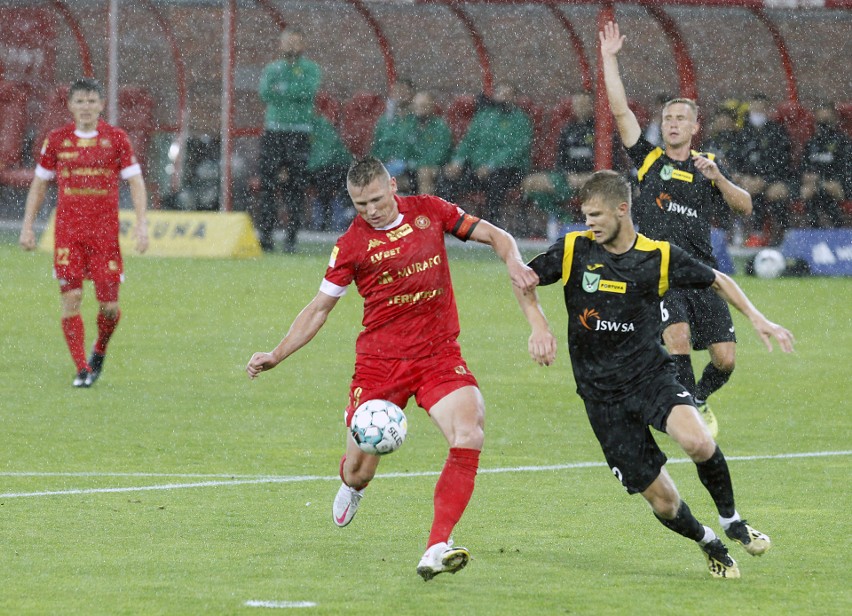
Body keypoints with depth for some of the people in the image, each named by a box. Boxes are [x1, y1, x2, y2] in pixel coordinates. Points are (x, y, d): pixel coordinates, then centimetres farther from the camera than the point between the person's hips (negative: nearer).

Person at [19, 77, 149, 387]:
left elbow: (135, 181, 3)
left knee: (109, 304, -3)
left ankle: (99, 351, 27)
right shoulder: (57, 140, 6)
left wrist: (142, 223, -9)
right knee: (71, 298, -10)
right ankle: (82, 369, -2)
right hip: (67, 231, 1)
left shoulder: (116, 138, 2)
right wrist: (27, 226, 8)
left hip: (105, 231, -1)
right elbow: (39, 184, 13)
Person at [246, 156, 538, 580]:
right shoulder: (351, 245, -1)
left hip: (439, 355, 0)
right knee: (359, 472, 2)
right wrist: (277, 355, 0)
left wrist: (513, 262, -12)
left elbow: (494, 235, 10)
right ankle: (352, 486, 44)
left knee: (469, 436, -25)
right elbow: (319, 308, 7)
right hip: (380, 361, 0)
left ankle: (437, 548, -27)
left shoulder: (429, 211, 3)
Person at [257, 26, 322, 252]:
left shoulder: (311, 69, 8)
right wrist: (294, 93, -8)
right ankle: (265, 232, -4)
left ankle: (291, 237, 0)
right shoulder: (272, 68, 16)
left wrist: (282, 89, -6)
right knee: (268, 184, -5)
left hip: (299, 134, -2)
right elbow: (265, 93, -2)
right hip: (273, 130, 2)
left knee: (296, 186, -4)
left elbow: (308, 90, -11)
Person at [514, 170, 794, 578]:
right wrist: (538, 326, -8)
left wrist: (756, 318, 1)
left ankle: (731, 519, -5)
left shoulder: (659, 256, -3)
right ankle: (708, 544, 28)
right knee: (662, 501, -4)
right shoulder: (574, 250, -3)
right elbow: (523, 280, 8)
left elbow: (717, 281, 12)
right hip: (602, 392, 1)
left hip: (651, 375, -1)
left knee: (697, 441, -33)